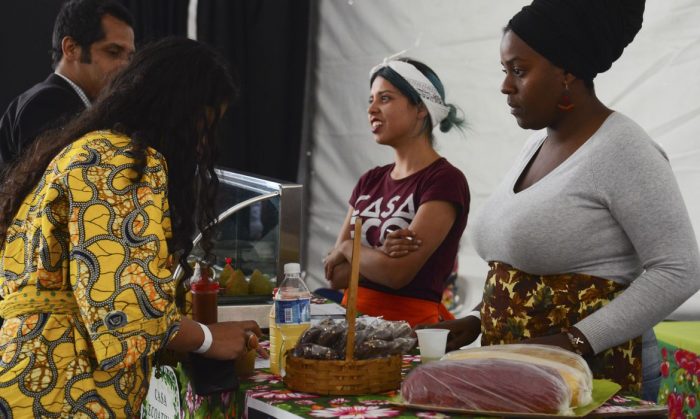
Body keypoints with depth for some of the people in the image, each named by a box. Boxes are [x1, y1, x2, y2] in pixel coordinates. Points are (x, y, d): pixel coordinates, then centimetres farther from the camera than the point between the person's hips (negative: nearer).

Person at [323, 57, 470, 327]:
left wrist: (347, 247, 3)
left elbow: (397, 273, -14)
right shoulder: (370, 181, 14)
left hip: (410, 321, -6)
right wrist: (380, 254, -11)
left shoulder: (444, 180, -6)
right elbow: (335, 275, 8)